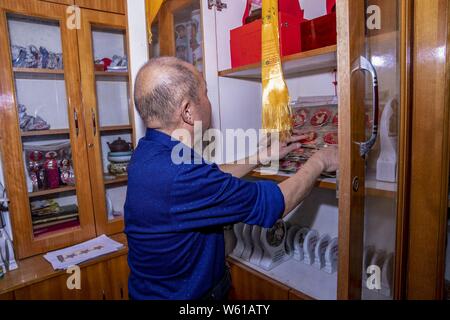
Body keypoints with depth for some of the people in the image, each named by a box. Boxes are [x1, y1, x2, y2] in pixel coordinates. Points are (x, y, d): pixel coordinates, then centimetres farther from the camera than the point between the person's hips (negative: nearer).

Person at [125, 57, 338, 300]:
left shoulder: (150, 151, -6)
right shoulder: (179, 177, -35)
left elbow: (212, 179, 7)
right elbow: (277, 202, -26)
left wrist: (266, 154, 8)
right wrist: (320, 161, -10)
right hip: (182, 293, -8)